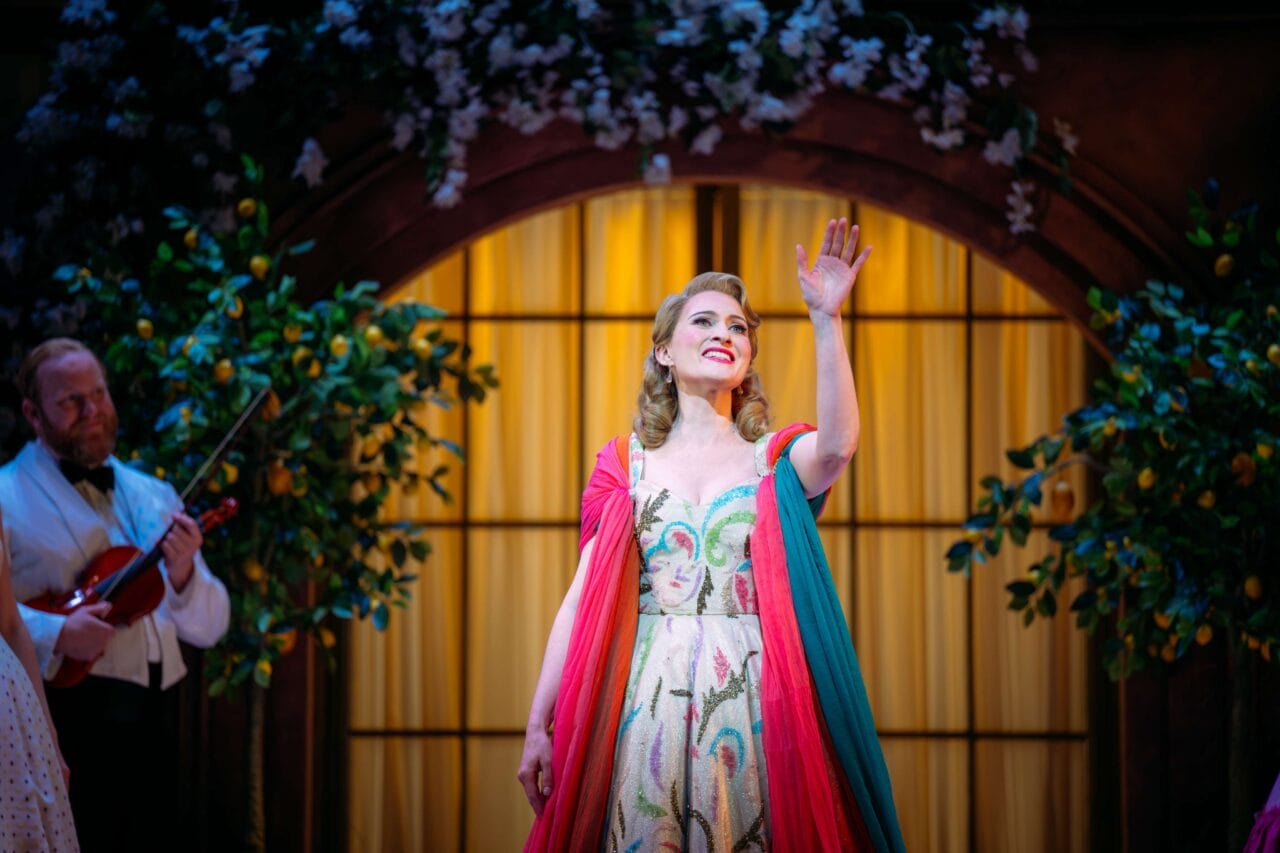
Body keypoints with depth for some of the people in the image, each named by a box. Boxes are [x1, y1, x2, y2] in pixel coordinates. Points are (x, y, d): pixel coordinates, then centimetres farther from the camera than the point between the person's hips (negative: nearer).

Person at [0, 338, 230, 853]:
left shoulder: (154, 498, 17)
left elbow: (209, 630, 15)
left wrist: (182, 575, -4)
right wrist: (53, 633, -24)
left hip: (153, 727, 6)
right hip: (68, 720, -6)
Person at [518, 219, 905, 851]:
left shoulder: (777, 458, 10)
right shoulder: (626, 462, 11)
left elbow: (837, 446, -15)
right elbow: (582, 595, 5)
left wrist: (826, 320, -20)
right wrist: (539, 725, -1)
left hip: (754, 698, 0)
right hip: (650, 699, 0)